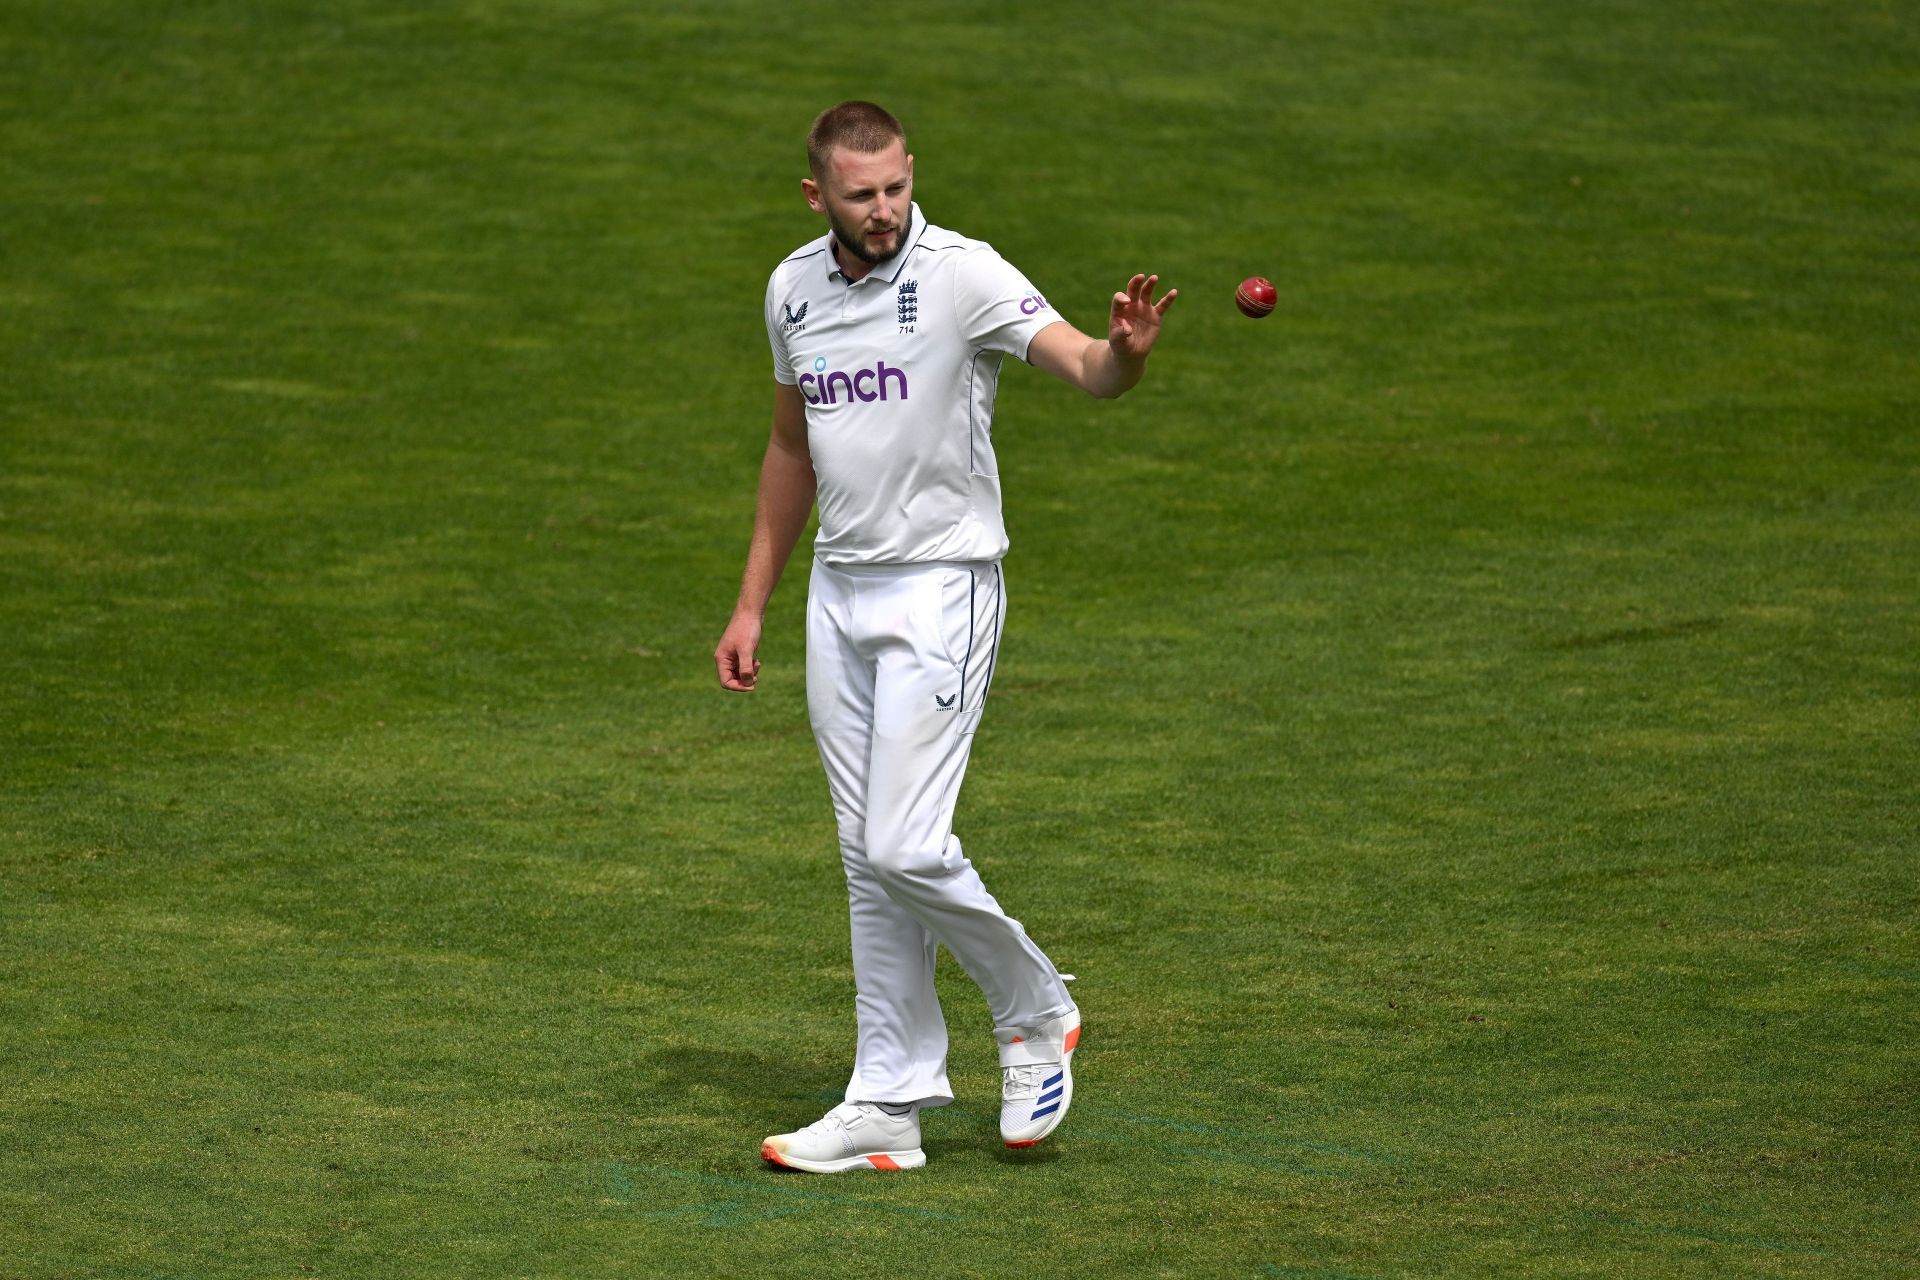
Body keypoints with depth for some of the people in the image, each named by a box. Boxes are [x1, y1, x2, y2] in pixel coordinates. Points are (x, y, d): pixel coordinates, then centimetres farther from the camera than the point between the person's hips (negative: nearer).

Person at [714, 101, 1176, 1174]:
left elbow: (1081, 364, -27)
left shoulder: (962, 274, -13)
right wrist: (753, 605, 20)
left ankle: (1037, 1011, 11)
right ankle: (891, 1105, 11)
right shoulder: (793, 289, 7)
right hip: (839, 594, 6)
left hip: (941, 591, -6)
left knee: (906, 848, -14)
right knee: (869, 864, 7)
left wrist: (1125, 352, -51)